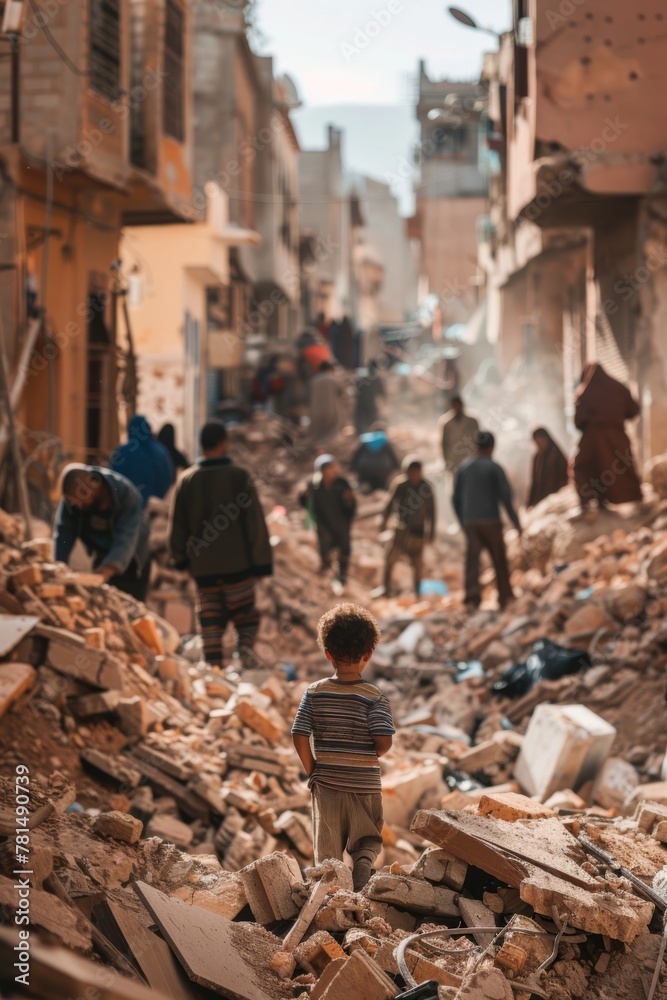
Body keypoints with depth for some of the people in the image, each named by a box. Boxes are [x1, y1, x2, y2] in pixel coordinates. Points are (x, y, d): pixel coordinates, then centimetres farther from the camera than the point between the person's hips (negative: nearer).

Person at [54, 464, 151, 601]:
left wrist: (108, 569, -51)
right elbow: (64, 532, -21)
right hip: (102, 555, 4)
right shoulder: (72, 495, -20)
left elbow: (125, 538, -38)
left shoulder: (126, 494, -31)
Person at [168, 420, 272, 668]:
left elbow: (176, 525, 8)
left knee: (210, 620, 9)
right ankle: (246, 645, -19)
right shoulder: (238, 476, -5)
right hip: (238, 564, -2)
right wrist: (261, 562, -2)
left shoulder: (186, 480, 4)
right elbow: (255, 521, -6)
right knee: (246, 615, 7)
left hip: (202, 568, 3)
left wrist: (182, 559, 20)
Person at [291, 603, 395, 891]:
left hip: (326, 783, 1)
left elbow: (300, 737, -7)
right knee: (368, 840, 16)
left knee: (327, 852, 13)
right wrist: (372, 756, 6)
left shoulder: (314, 692, -4)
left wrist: (312, 772, 5)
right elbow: (384, 742, -16)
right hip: (365, 785, -1)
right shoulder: (374, 697, -9)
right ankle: (364, 859, -12)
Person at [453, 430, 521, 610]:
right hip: (491, 521, -3)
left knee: (472, 560, -5)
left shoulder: (464, 468, 10)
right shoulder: (494, 467, -3)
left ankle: (472, 592, -25)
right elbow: (505, 496, -9)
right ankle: (505, 598, 15)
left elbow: (456, 499, 12)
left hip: (470, 522, 3)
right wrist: (515, 521, -1)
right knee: (500, 561, 9)